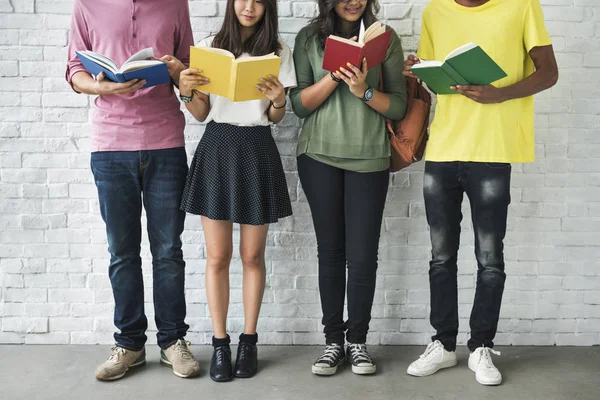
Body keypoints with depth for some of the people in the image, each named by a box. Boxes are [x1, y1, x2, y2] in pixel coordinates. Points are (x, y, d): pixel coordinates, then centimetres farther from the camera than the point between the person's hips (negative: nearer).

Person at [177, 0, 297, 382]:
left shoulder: (278, 51, 4)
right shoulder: (209, 46, 6)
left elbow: (276, 118, 2)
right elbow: (202, 114, 6)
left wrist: (278, 100, -19)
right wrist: (187, 92, -13)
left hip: (257, 152, 0)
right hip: (216, 149, 1)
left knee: (252, 255, 6)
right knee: (217, 256, 3)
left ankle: (249, 340, 19)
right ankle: (220, 343, 14)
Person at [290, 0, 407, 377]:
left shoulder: (385, 39, 2)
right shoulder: (309, 38, 4)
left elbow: (399, 107, 0)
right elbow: (300, 104, -2)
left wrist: (364, 91, -17)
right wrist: (335, 75, -16)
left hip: (370, 159, 0)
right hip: (320, 156, 1)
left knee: (363, 255, 1)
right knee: (330, 250, 6)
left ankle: (358, 340, 17)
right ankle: (333, 340, 17)